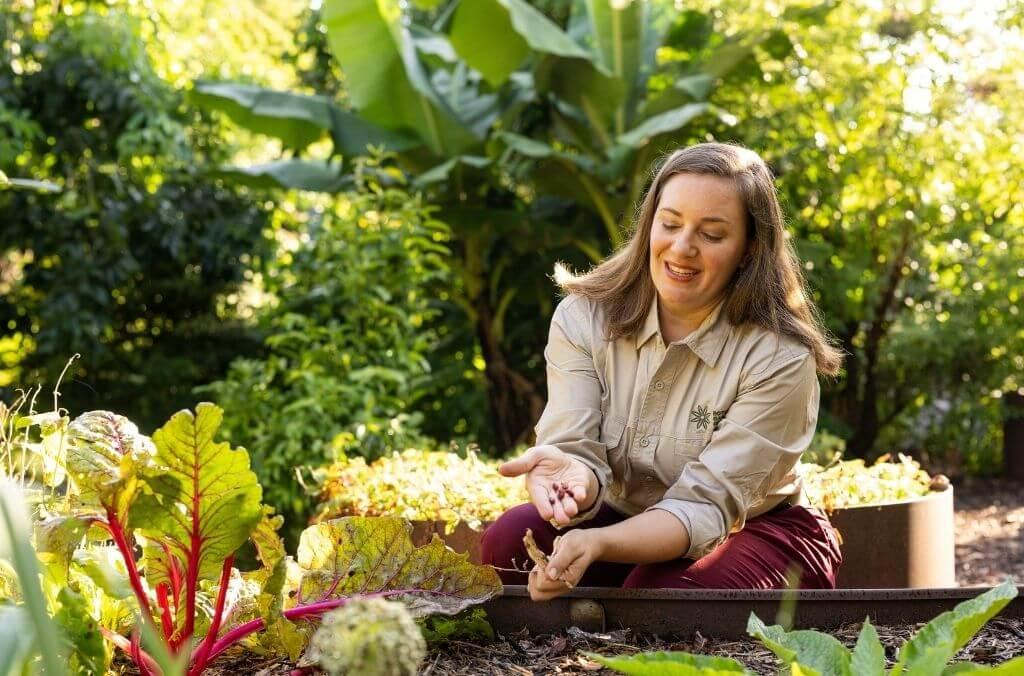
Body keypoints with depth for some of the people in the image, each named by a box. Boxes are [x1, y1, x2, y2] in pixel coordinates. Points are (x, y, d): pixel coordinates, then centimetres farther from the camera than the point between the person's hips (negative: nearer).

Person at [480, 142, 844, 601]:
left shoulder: (780, 357, -21)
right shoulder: (583, 318, -10)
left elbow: (703, 507, -26)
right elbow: (575, 447, -19)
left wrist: (597, 543, -45)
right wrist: (574, 476, -46)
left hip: (753, 534, -3)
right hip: (628, 523, 3)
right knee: (514, 538, -24)